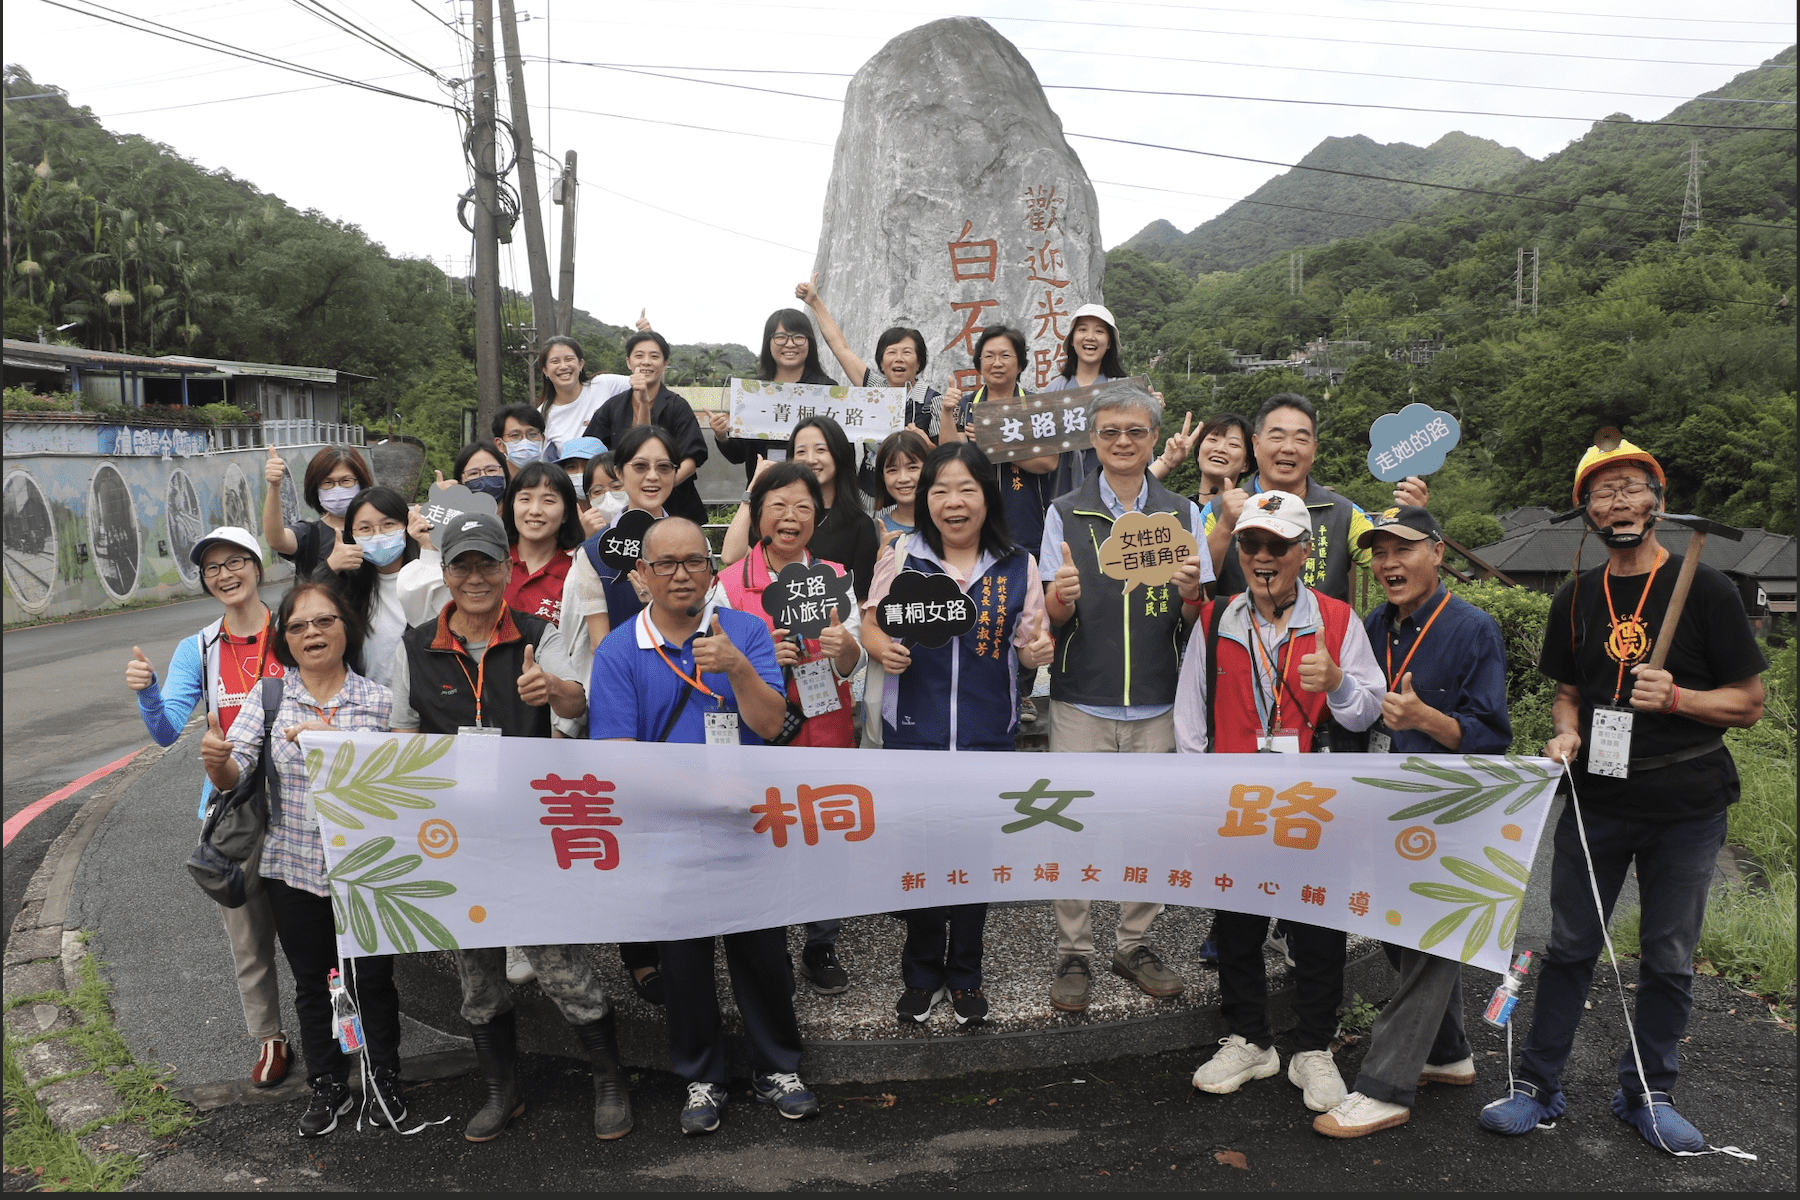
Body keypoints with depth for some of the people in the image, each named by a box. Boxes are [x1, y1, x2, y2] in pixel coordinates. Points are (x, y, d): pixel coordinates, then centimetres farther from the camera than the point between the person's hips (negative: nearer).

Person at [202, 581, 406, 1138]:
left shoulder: (377, 699, -5)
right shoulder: (270, 696, -2)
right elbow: (233, 776, -9)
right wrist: (216, 759, -33)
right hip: (294, 868, 1)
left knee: (372, 980, 7)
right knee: (312, 984, 14)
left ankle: (385, 1080, 29)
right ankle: (327, 1086, 33)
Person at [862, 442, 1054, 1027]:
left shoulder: (1017, 566, 2)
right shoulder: (901, 556, 0)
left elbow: (1032, 641, 7)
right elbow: (872, 621, 7)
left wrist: (1038, 649, -15)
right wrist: (883, 648, -14)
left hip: (987, 733, 1)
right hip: (914, 729, 0)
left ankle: (965, 974, 31)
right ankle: (921, 973, 28)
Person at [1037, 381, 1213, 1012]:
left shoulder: (1182, 513, 7)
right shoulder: (1065, 514, 3)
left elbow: (1194, 618, 5)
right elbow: (1053, 616, 0)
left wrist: (1189, 592, -17)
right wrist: (1060, 596, -23)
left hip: (1157, 701, 2)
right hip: (1082, 700, -1)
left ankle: (1136, 943, 25)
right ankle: (1073, 953, 14)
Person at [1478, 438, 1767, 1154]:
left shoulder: (1704, 590, -5)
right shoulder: (1575, 599, 5)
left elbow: (1748, 704, -3)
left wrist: (1675, 697, -20)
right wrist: (1566, 734, -5)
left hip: (1686, 807, -2)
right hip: (1595, 801, 2)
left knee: (1668, 959, 10)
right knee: (1569, 948, 7)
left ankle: (1647, 1095, 26)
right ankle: (1538, 1087, 18)